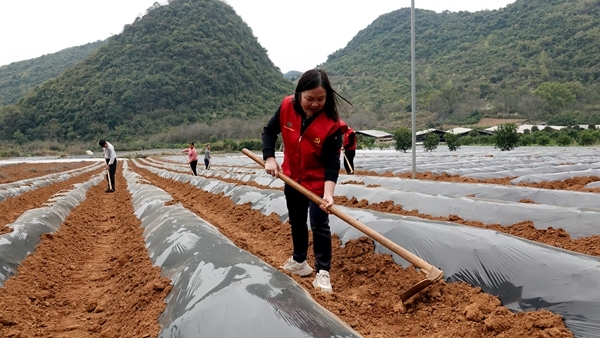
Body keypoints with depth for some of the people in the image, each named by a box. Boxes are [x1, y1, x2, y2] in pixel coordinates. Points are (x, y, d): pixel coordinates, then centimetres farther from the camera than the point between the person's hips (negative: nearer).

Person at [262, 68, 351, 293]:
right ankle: (299, 261, 37)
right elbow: (269, 131, 0)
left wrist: (329, 193, -36)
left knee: (319, 225, -6)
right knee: (296, 221, 19)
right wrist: (269, 158, -13)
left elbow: (332, 162, -25)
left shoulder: (332, 124, -26)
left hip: (317, 182, -5)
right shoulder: (287, 107, -16)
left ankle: (323, 272, 7)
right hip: (292, 178, 5)